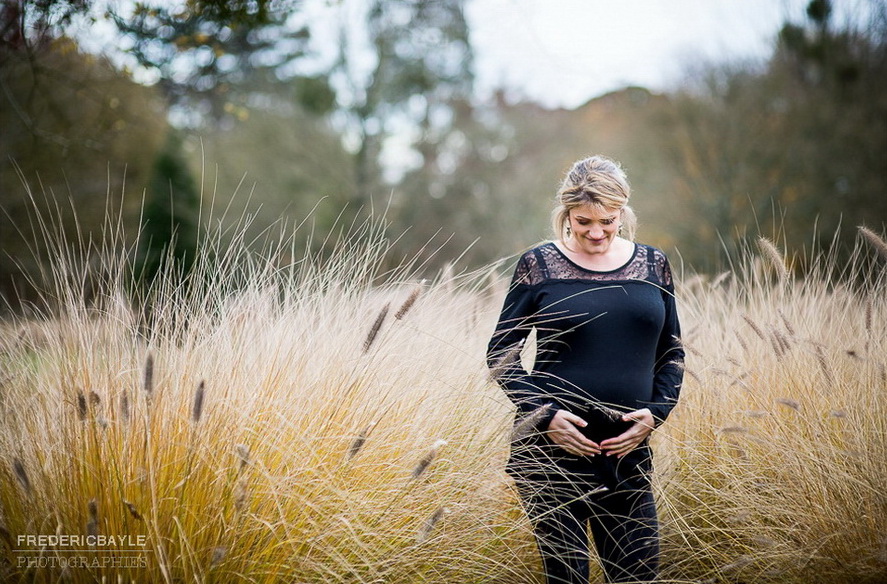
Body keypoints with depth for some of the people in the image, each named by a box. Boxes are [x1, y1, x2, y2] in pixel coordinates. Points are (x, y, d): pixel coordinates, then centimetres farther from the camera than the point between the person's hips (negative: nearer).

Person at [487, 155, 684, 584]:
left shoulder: (652, 266, 7)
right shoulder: (539, 265, -1)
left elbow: (671, 353, 13)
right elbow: (500, 355, 0)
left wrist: (655, 412, -3)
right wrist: (544, 415, -12)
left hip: (627, 451, 3)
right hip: (551, 450, -3)